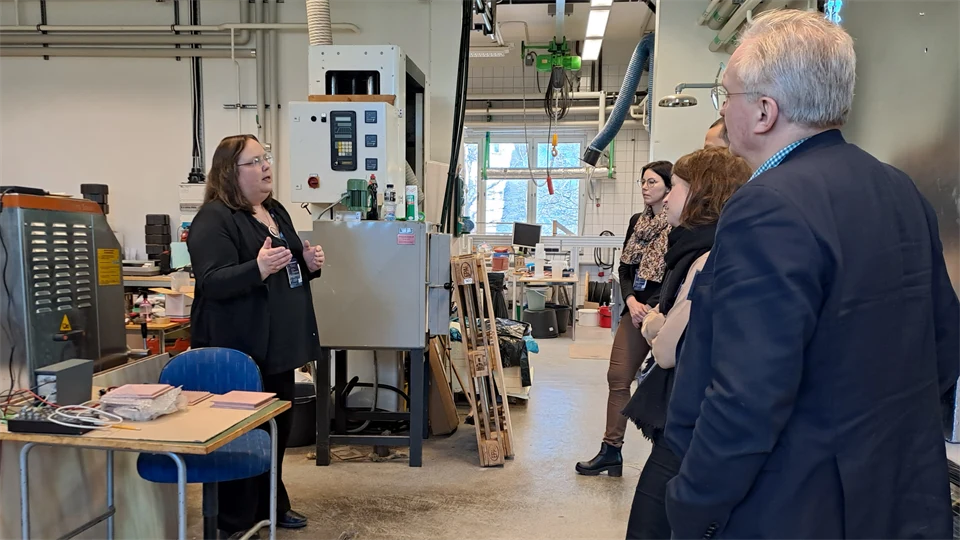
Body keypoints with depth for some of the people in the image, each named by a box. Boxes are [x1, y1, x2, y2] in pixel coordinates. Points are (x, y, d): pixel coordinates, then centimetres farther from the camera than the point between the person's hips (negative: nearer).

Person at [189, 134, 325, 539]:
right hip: (239, 350, -8)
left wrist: (309, 263, 2)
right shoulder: (214, 219, -13)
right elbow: (213, 282, -22)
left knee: (278, 427, 17)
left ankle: (271, 505, 33)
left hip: (279, 346, 9)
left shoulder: (275, 211, 13)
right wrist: (257, 269, -38)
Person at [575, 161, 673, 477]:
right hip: (636, 310, 7)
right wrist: (631, 301, -6)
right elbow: (625, 268, 11)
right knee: (618, 378, 6)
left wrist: (653, 310, -18)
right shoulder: (637, 222, 13)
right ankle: (611, 451, 16)